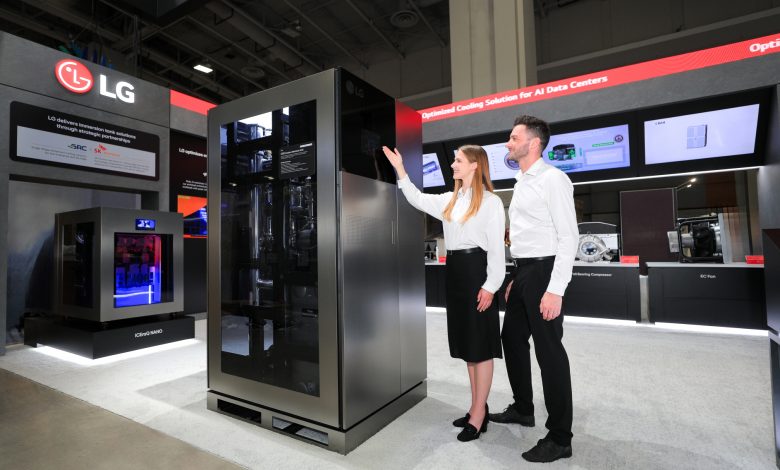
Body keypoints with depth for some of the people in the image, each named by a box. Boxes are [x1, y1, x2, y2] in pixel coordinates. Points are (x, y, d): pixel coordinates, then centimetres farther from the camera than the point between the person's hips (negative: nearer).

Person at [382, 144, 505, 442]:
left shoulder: (491, 202, -5)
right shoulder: (450, 200, 15)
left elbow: (497, 247, -9)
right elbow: (419, 200, 17)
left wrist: (490, 286, -15)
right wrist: (400, 170, 12)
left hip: (476, 270, -8)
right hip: (454, 269, 8)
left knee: (480, 345, 1)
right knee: (467, 343, 13)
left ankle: (478, 415, 12)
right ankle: (478, 408, 27)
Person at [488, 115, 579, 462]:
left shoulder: (552, 179, -11)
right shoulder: (521, 183, 16)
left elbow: (568, 236, -16)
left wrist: (555, 290, -22)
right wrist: (515, 277, 18)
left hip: (543, 271, -9)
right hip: (522, 271, 9)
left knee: (549, 351, -1)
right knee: (512, 339, 17)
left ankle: (560, 438, 16)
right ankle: (523, 408, 38)